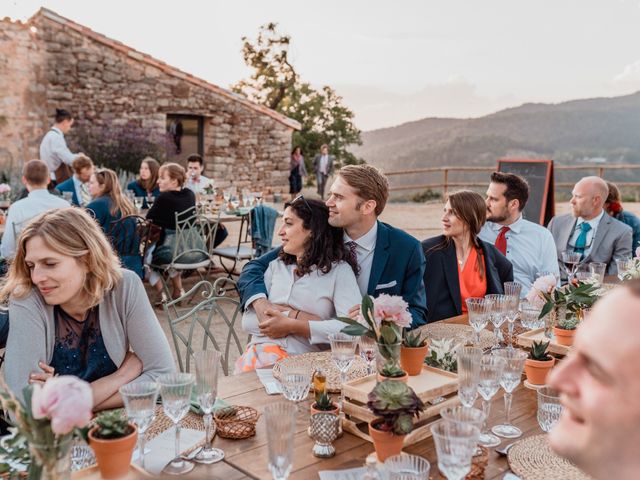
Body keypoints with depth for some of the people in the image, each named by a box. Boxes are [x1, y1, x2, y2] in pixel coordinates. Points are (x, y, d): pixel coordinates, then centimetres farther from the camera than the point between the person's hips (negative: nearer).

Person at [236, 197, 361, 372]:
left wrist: (293, 326, -11)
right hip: (259, 353, 3)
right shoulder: (276, 265, 16)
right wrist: (296, 315, -8)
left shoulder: (338, 270, 3)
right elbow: (248, 321, 7)